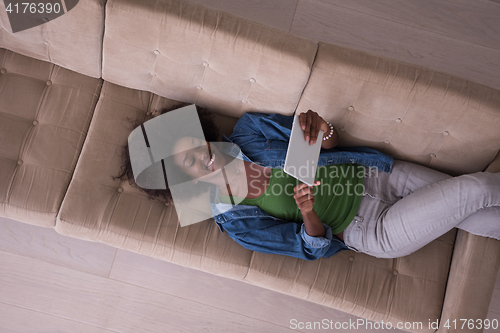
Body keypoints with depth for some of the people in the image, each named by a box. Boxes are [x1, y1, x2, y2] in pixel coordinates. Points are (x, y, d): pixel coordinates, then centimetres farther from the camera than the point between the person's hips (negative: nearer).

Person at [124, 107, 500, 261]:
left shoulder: (246, 132, -2)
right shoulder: (235, 221, -13)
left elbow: (329, 143, 3)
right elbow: (314, 246, -11)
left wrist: (321, 131, -22)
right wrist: (306, 212, -34)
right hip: (373, 228, -4)